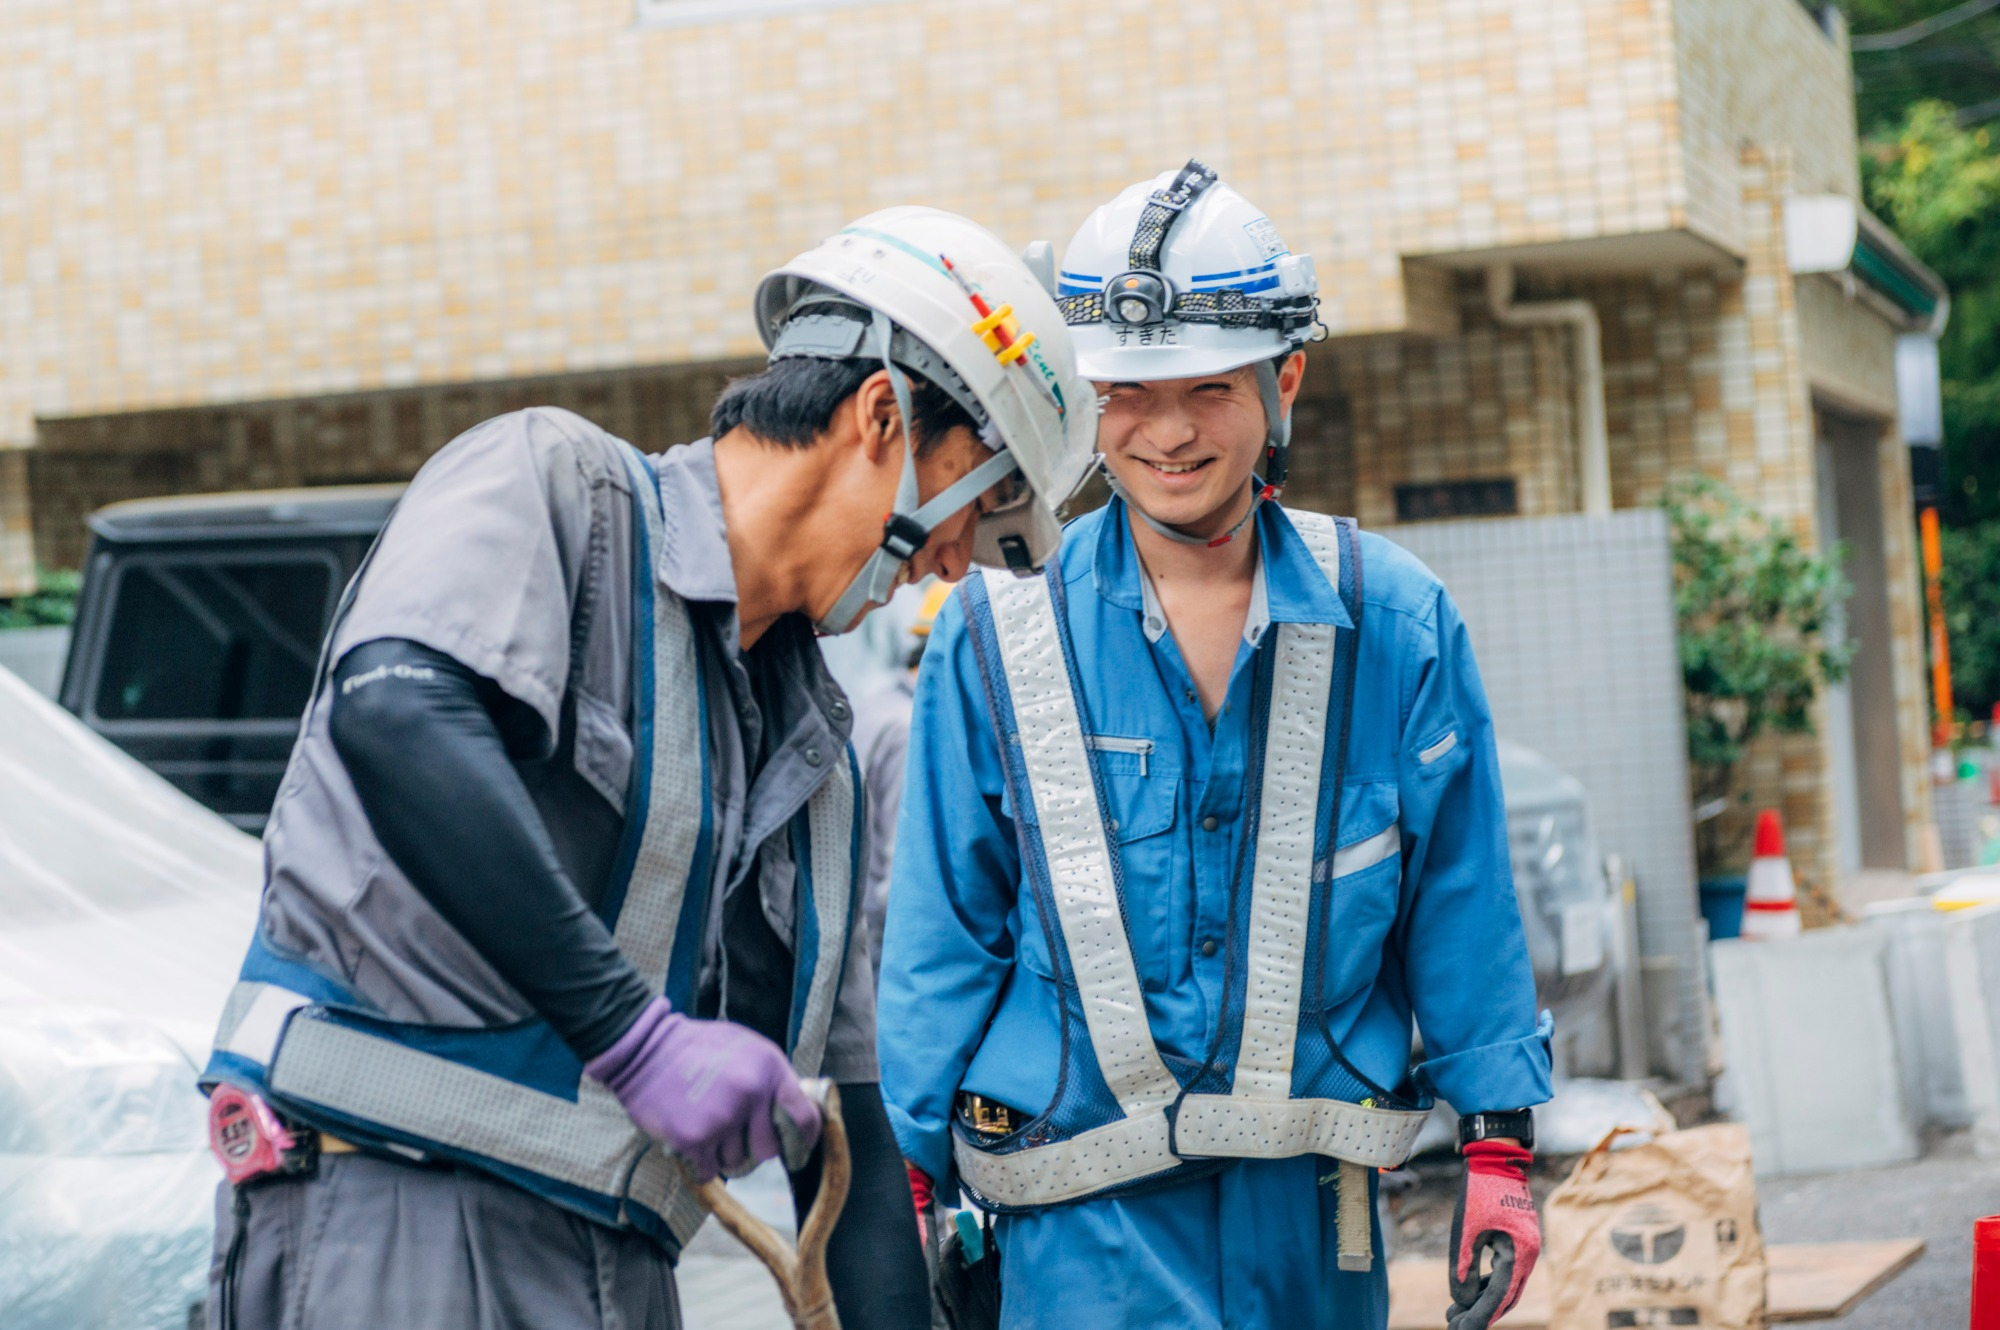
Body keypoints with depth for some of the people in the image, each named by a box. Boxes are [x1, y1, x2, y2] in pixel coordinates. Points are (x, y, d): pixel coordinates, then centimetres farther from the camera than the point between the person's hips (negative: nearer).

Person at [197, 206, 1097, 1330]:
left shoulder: (815, 746, 21)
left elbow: (845, 1098, 22)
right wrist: (635, 1032, -23)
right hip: (391, 1211, -8)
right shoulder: (551, 479, -3)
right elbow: (395, 716, -23)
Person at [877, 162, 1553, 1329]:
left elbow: (1462, 908, 8)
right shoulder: (1000, 634, -2)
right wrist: (923, 1191, 4)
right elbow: (942, 939, 4)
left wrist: (1498, 1153, 6)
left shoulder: (1395, 624, 1)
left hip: (1314, 1209, 3)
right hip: (1090, 1224, -2)